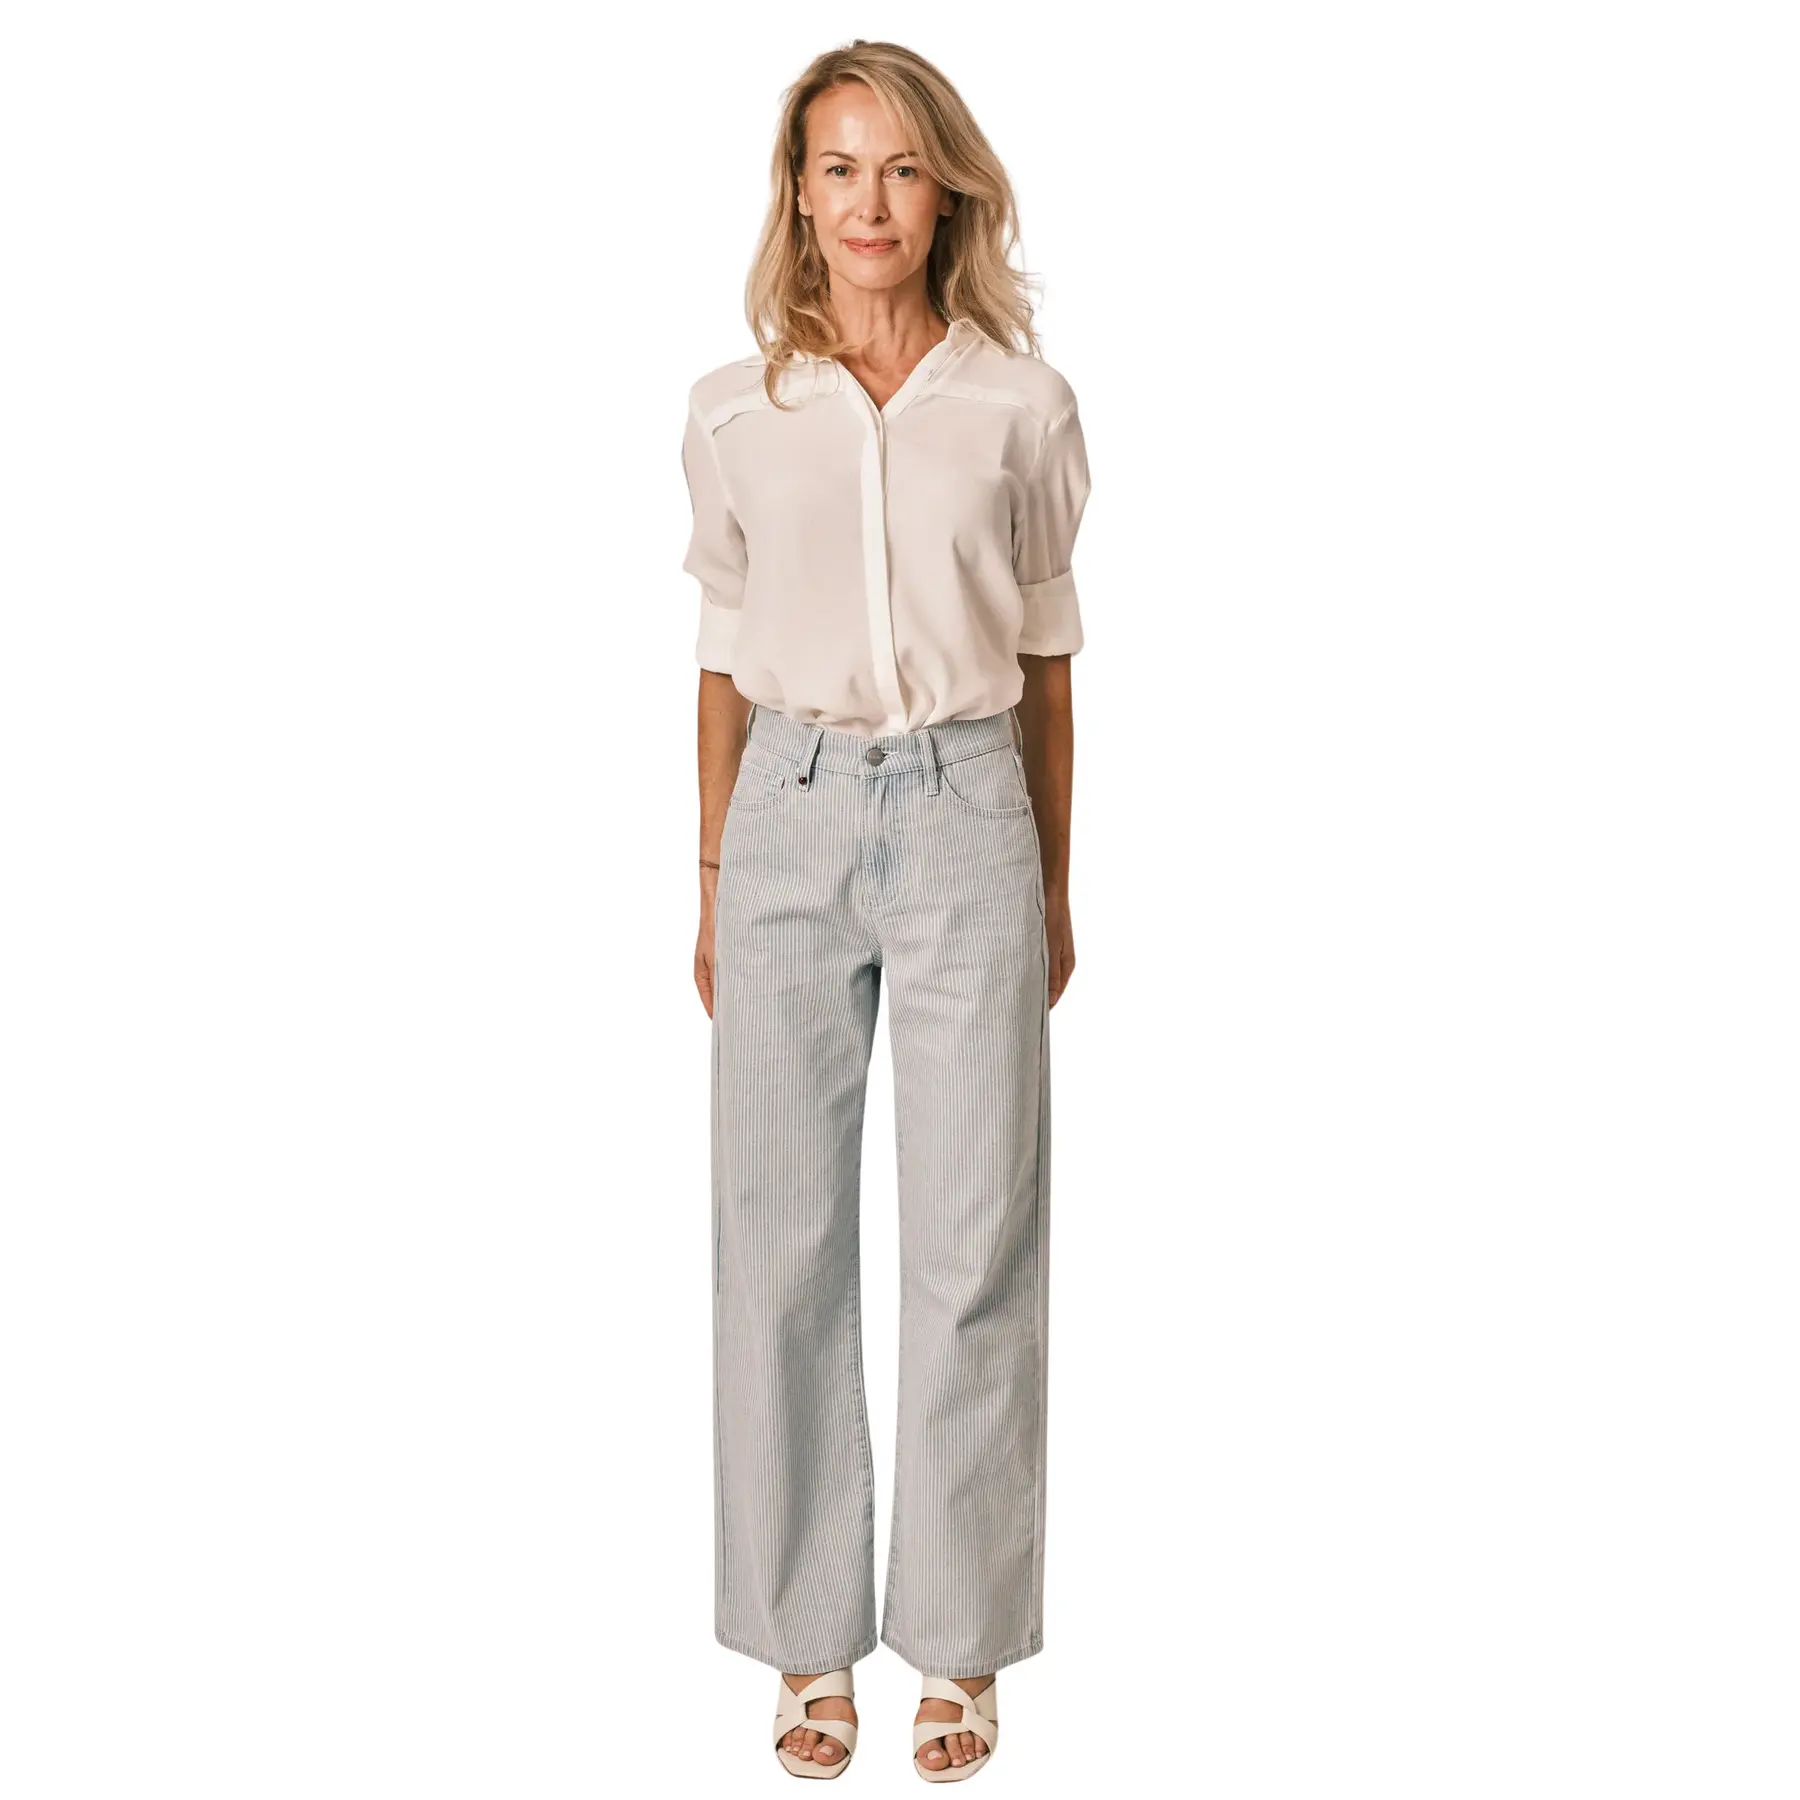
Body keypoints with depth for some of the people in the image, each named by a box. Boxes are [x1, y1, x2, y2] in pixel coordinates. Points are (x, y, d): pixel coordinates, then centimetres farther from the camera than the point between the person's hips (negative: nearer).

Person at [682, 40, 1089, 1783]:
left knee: (976, 1233, 2)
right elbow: (724, 659, 9)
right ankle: (807, 1634, 18)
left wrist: (1055, 886, 10)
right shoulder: (733, 413, 4)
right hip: (792, 811, 1)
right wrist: (713, 887, 9)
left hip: (966, 808, -1)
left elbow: (1046, 653, 8)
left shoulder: (1023, 406, 3)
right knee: (783, 1228, 4)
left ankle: (962, 1636, 17)